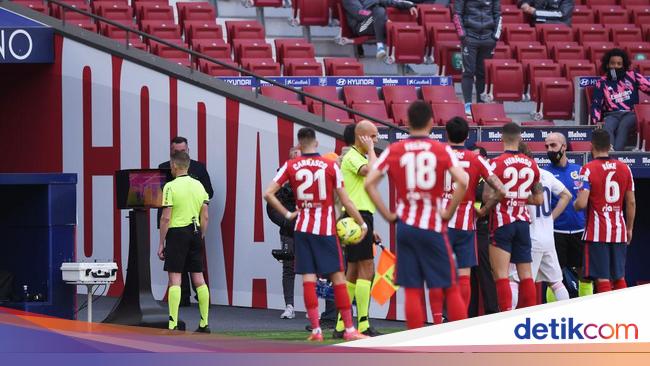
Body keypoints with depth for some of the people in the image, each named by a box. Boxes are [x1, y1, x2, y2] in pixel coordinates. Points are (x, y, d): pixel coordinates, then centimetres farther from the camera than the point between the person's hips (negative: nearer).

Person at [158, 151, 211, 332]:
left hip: (177, 234, -5)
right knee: (198, 278, 9)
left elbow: (166, 218, -12)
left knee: (175, 279, -5)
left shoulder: (171, 187, -10)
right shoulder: (199, 185, 8)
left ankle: (173, 324, -9)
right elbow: (205, 217, 9)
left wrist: (161, 243, -6)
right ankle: (204, 323, 11)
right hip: (195, 232, 5)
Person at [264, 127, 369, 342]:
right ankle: (349, 329, 4)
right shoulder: (331, 166, -3)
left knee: (308, 278, 0)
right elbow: (345, 200, -3)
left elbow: (268, 194, -6)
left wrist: (287, 214, 2)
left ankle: (316, 330, -6)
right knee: (337, 277, 3)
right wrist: (362, 224, 7)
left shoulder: (290, 167, 1)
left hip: (303, 228, 1)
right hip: (327, 228, -1)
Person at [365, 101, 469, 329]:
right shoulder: (442, 150, -2)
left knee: (412, 291, 2)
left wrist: (388, 215, 1)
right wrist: (449, 212, -4)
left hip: (405, 225, 1)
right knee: (450, 288, 6)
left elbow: (369, 183, -4)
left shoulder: (394, 150, 3)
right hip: (434, 225, -1)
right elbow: (462, 182, -15)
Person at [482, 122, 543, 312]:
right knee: (526, 274, 10)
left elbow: (488, 196, -16)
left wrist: (485, 208, 4)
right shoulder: (531, 164, 5)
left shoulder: (497, 163, -11)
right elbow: (539, 199, 10)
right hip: (523, 223, 5)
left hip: (502, 223, -5)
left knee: (501, 274, -5)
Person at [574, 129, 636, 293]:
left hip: (597, 232, -5)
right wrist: (629, 229, 18)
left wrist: (575, 204, 7)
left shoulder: (588, 169, -9)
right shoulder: (624, 168, 5)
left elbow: (582, 203, -17)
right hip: (619, 231, 5)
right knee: (619, 277, 13)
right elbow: (631, 202, 8)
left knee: (602, 279, -5)